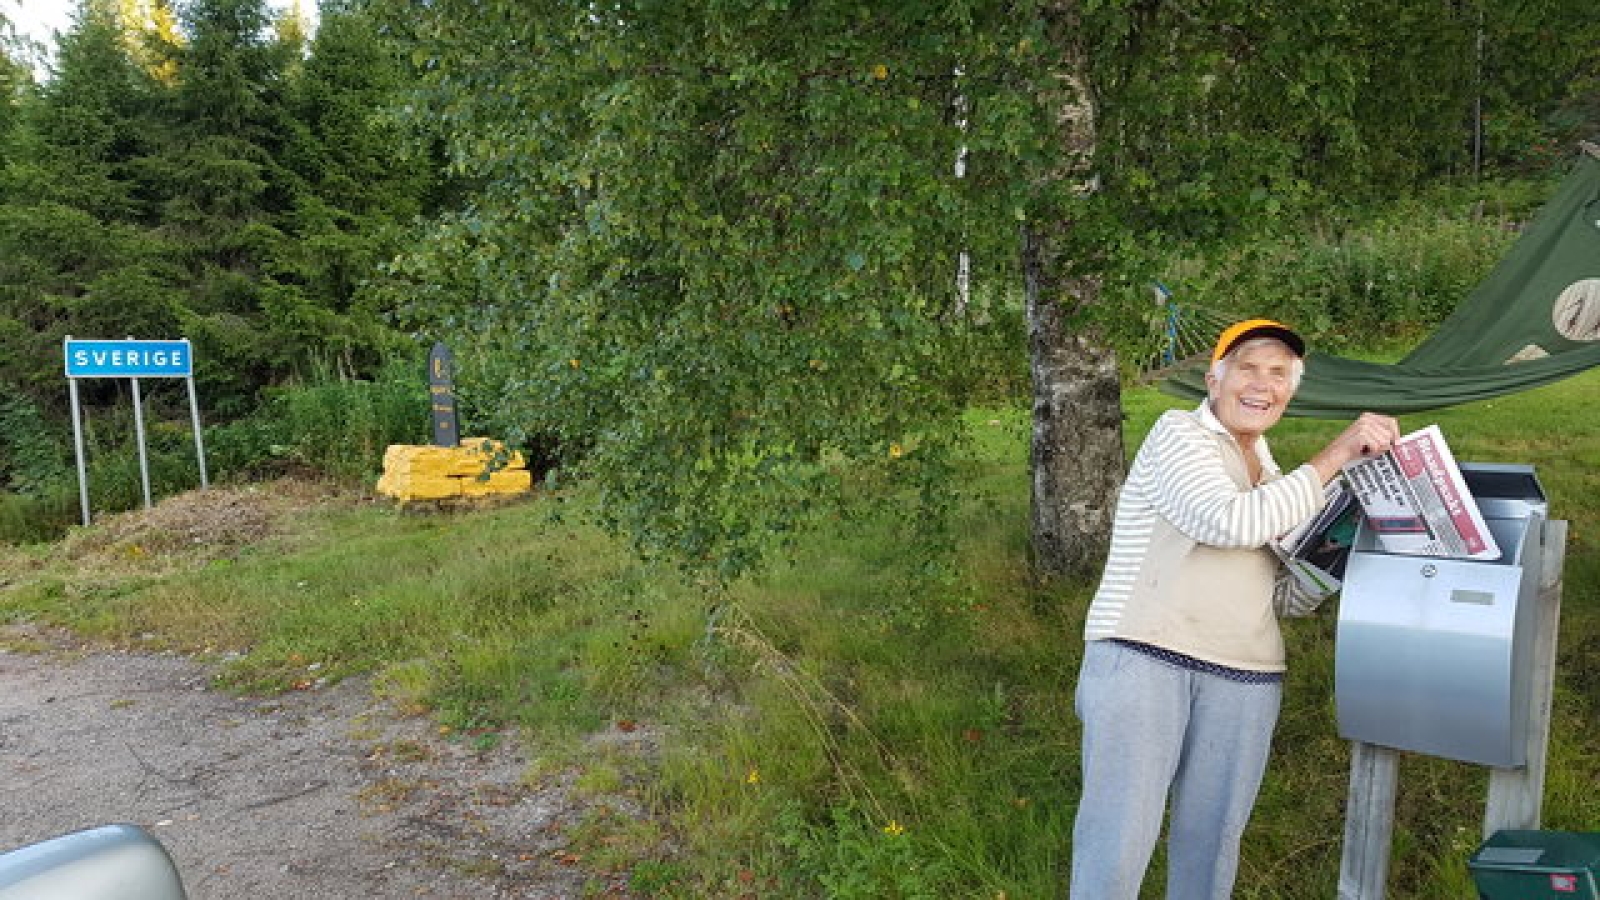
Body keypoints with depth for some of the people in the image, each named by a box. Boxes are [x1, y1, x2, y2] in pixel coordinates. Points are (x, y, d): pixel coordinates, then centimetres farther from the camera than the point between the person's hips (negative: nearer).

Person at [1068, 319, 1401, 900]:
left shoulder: (1272, 478, 23)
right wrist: (1336, 455, -9)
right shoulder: (1180, 433, 2)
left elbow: (1289, 596, 20)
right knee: (1119, 837, -10)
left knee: (1211, 842, 10)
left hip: (1243, 678, 7)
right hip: (1143, 657, -6)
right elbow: (1231, 522, -15)